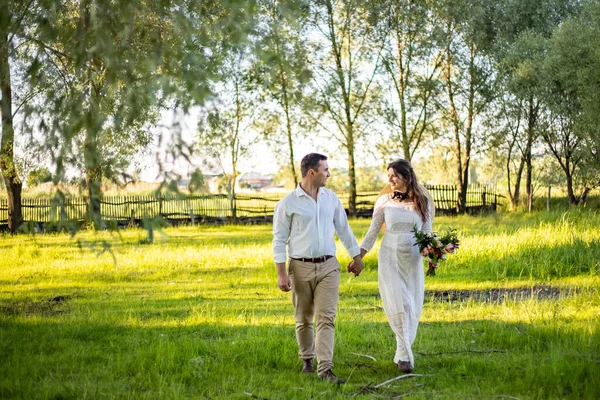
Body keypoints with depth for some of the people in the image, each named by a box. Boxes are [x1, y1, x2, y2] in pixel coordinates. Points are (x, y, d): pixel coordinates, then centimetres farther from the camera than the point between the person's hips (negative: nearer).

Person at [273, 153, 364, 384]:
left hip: (328, 266, 2)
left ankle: (325, 368, -11)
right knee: (303, 320, 10)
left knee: (326, 318, -8)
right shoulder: (288, 203, -6)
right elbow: (279, 239, -5)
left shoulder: (331, 198, 7)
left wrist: (356, 256, 21)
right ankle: (307, 360, 29)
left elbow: (343, 229, 17)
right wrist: (281, 273, -10)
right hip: (301, 267, -2)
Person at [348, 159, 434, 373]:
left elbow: (427, 232, 7)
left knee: (413, 307, 4)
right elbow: (373, 232, 5)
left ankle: (403, 353, 18)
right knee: (398, 305, -10)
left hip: (413, 259, 2)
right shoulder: (384, 201, 0)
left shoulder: (422, 201, 2)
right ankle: (405, 355, -8)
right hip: (390, 257, -2)